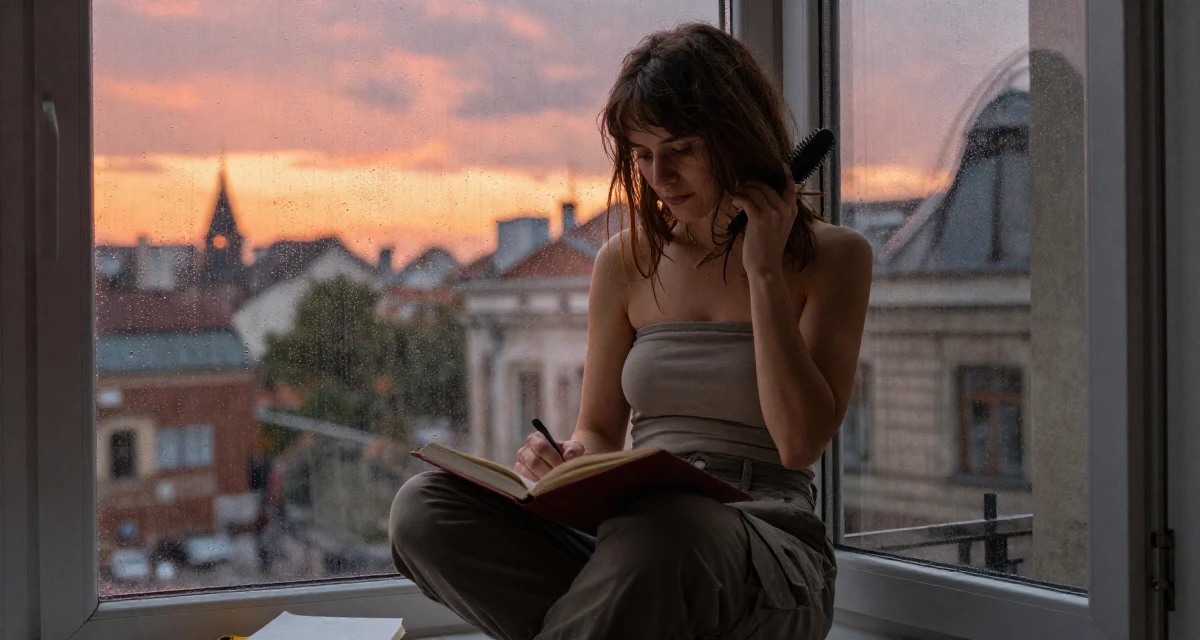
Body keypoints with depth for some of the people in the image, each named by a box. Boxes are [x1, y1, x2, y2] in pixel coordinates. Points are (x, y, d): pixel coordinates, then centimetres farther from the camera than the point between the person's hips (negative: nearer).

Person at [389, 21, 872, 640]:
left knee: (664, 526, -42)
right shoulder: (627, 261, 13)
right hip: (635, 537, 4)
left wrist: (764, 270, -7)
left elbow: (801, 442, -8)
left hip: (768, 546, -4)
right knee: (425, 506, -21)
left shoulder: (832, 257, 4)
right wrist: (564, 461, -7)